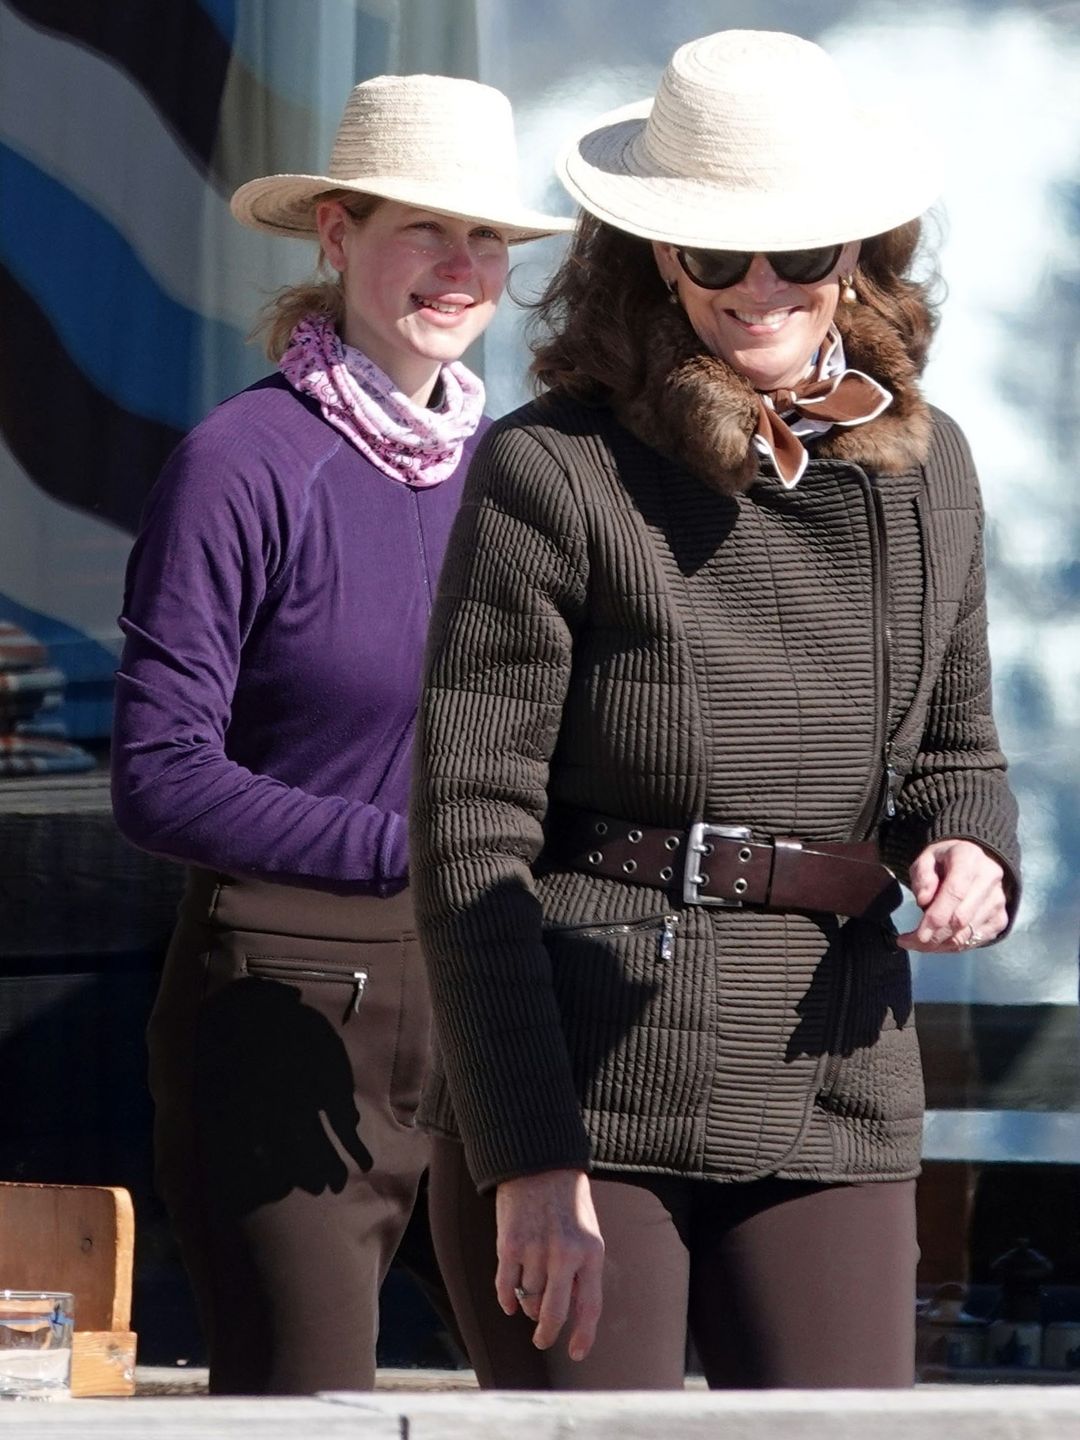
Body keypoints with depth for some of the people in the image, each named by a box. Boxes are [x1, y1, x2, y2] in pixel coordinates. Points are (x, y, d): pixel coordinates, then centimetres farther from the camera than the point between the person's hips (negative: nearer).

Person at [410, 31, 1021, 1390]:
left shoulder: (924, 464, 9)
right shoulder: (551, 472, -7)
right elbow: (470, 830, -9)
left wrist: (968, 851, -1)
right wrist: (528, 1160, -15)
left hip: (827, 1090, 5)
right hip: (576, 1085, -4)